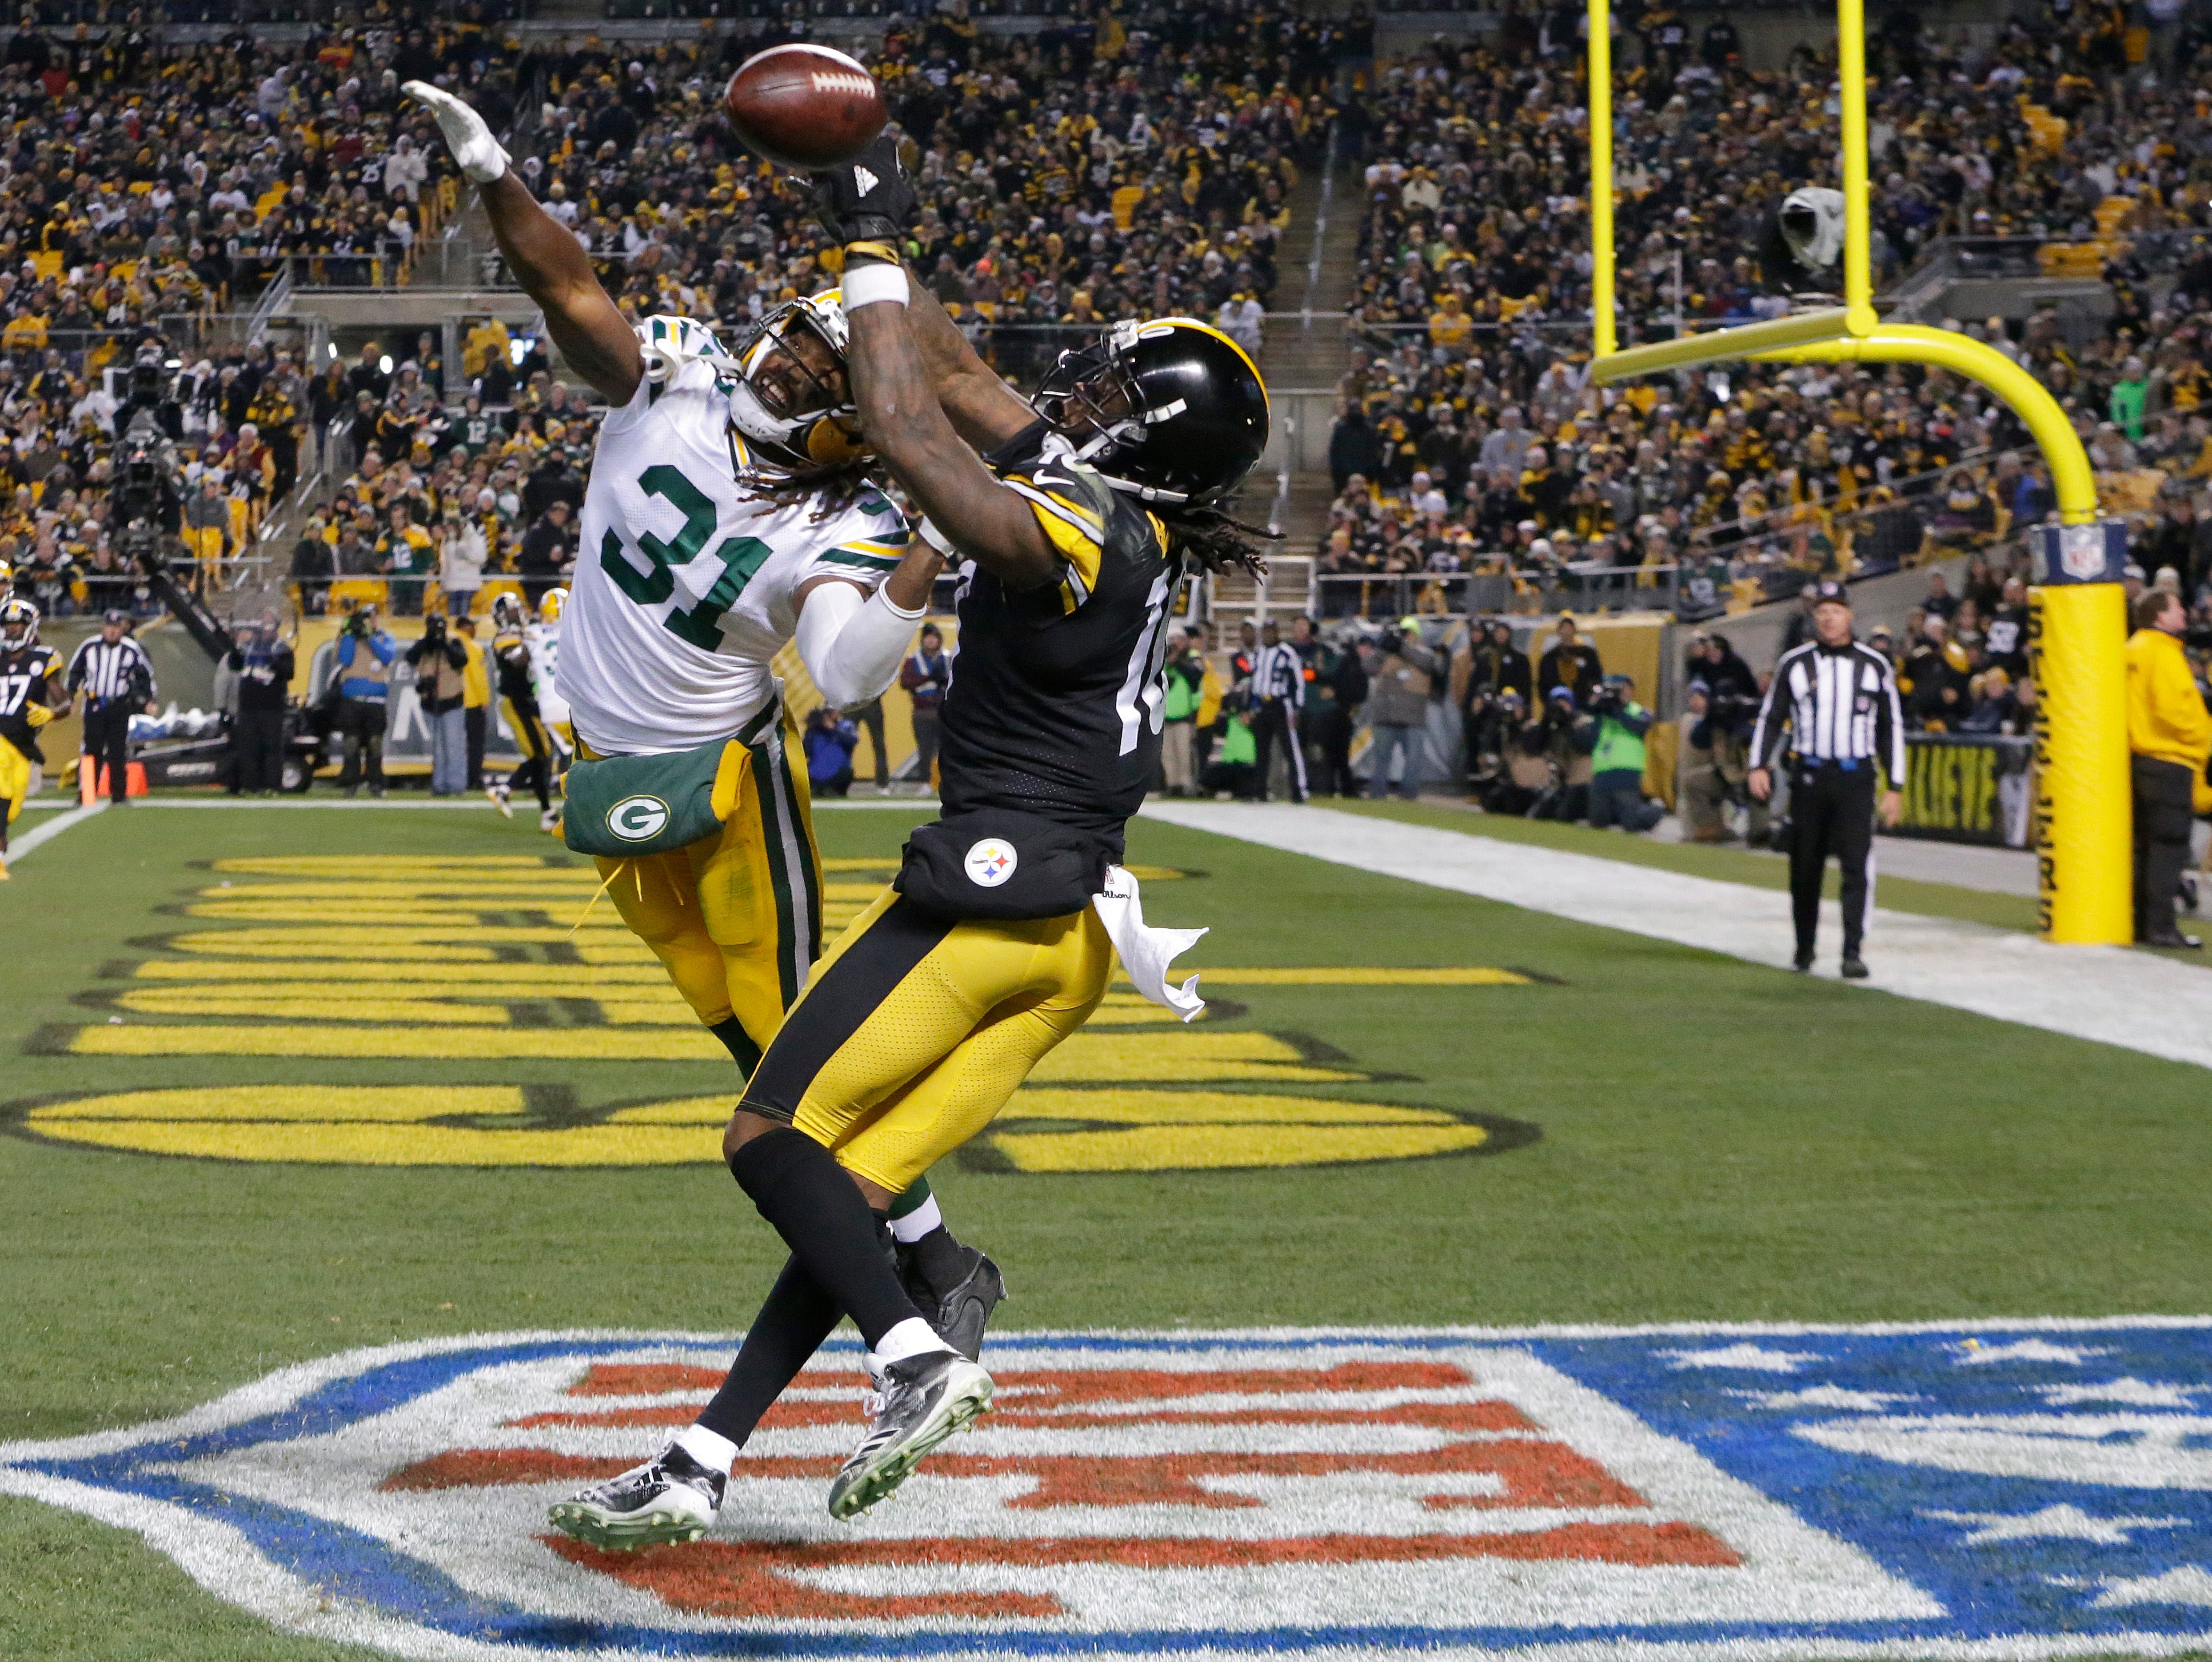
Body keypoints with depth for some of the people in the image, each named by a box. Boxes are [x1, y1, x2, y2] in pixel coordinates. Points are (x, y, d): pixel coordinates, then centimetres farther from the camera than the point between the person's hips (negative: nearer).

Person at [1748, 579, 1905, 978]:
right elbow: (1770, 717, 10)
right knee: (1805, 867, 6)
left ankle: (1853, 953, -13)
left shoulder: (1874, 665, 6)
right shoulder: (1793, 664, 7)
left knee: (1857, 865, -12)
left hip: (1855, 779, -1)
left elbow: (1891, 728, 10)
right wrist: (1759, 766, -4)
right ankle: (1804, 948, 21)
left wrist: (1894, 788, 6)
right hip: (1808, 776, 1)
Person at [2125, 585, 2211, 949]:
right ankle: (2161, 926, -7)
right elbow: (2173, 709, -21)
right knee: (2169, 846, -6)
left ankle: (2143, 924, 16)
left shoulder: (2133, 650, 14)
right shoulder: (2163, 653, -14)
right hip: (2170, 760, -9)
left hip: (2139, 754, 9)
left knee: (2145, 846, 12)